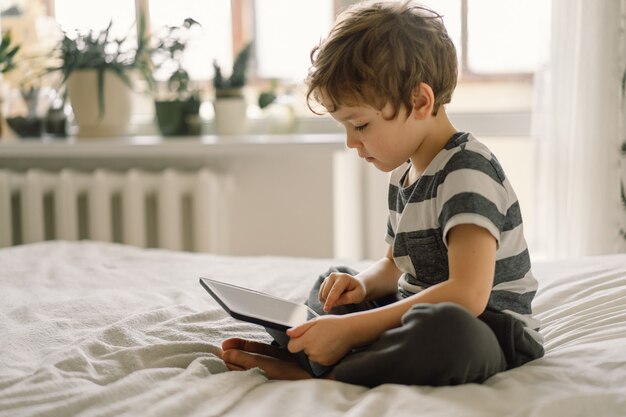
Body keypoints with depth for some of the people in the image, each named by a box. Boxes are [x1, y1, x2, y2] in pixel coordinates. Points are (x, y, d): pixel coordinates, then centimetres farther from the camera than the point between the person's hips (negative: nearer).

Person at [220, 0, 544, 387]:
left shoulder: (468, 170, -21)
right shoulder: (403, 173, 8)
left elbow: (466, 295, -33)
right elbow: (395, 266, 21)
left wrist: (351, 329, -31)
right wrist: (362, 285, -3)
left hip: (490, 330, -10)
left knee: (443, 329, -43)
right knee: (332, 283, 23)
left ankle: (313, 372, -24)